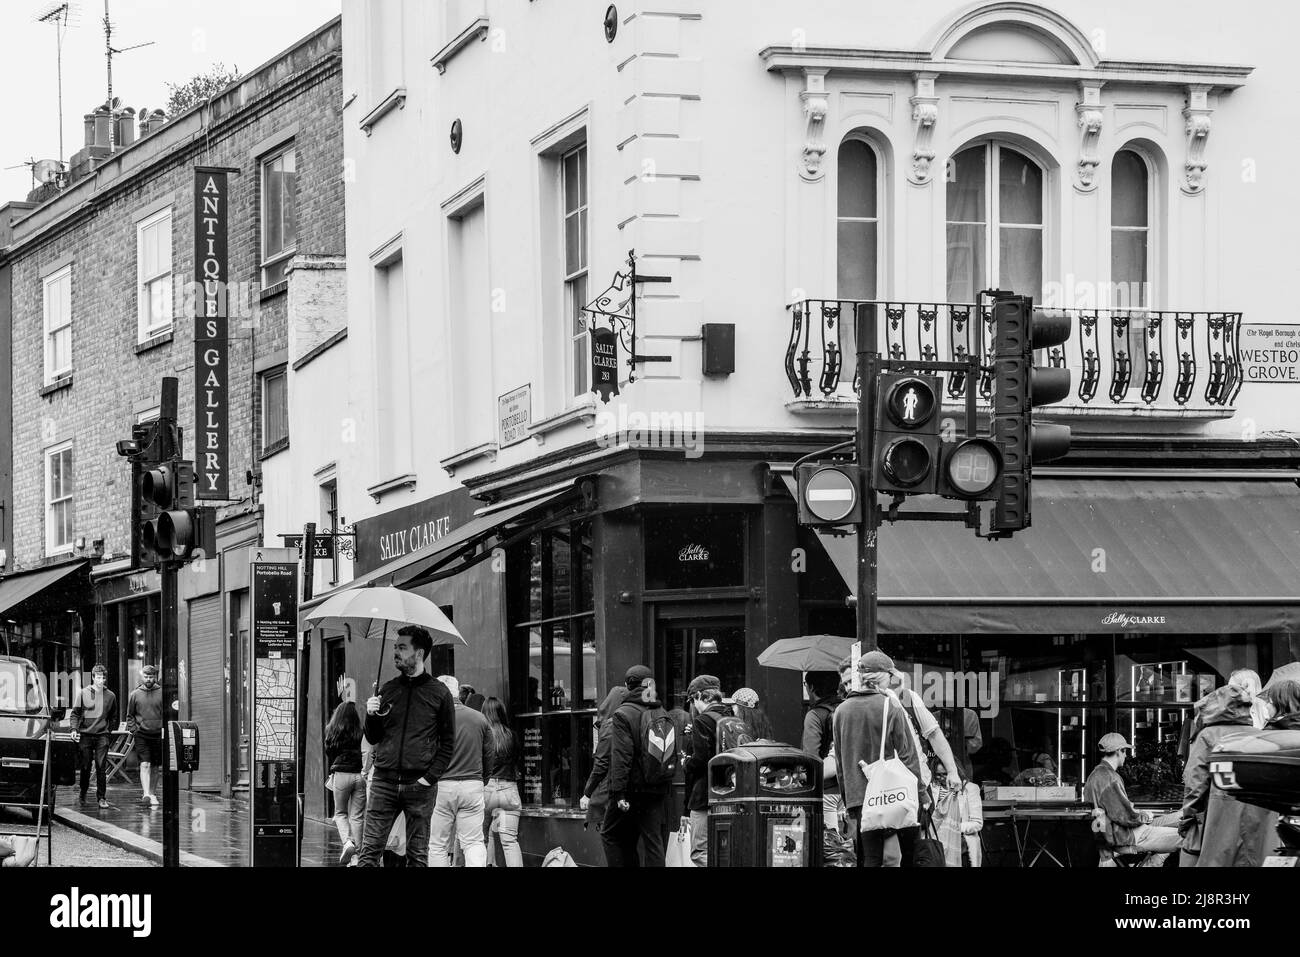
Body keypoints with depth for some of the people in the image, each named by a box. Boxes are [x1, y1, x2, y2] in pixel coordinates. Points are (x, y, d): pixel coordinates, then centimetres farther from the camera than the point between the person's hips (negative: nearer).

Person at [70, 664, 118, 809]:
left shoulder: (110, 696, 7)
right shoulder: (84, 693, 3)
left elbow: (113, 716, 16)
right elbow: (75, 713, 6)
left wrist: (111, 731, 7)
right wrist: (74, 729, -6)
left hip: (102, 735, 0)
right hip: (85, 734, 0)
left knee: (101, 767, -6)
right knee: (85, 767, 6)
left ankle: (102, 798, -3)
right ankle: (83, 794, 22)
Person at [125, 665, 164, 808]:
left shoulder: (161, 693, 1)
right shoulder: (135, 695, 3)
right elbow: (130, 715, 11)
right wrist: (133, 729, -1)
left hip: (158, 735, 1)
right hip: (141, 735, -1)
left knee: (154, 766, 10)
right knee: (145, 764, -12)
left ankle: (151, 792, 23)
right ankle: (146, 794, -20)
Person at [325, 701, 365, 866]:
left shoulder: (332, 731, 0)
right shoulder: (361, 733, -1)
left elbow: (329, 754, 8)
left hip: (341, 774, -1)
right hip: (360, 775, 1)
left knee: (340, 813, 16)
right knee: (357, 816, 8)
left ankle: (347, 842, -10)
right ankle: (356, 855, 4)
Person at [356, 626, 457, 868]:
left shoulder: (439, 692, 1)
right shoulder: (388, 690, 11)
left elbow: (448, 743, 1)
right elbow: (373, 739, 15)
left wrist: (430, 777, -9)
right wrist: (371, 716, -5)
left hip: (419, 785, -3)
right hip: (384, 782, 3)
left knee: (417, 856, 3)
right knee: (370, 851, -3)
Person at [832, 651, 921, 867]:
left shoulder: (841, 711, 8)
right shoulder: (890, 708, -7)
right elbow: (907, 755, -4)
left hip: (855, 797, 5)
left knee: (866, 858, 8)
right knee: (890, 857, -6)